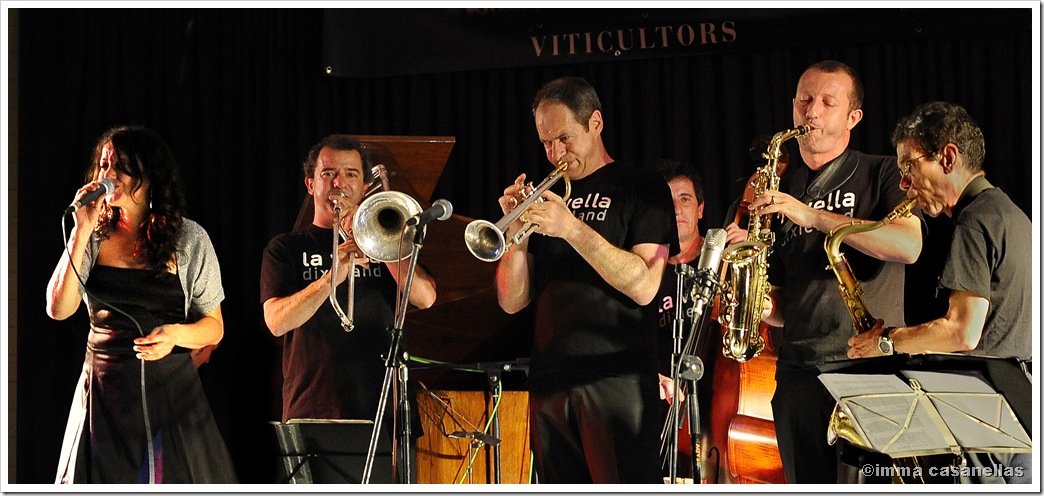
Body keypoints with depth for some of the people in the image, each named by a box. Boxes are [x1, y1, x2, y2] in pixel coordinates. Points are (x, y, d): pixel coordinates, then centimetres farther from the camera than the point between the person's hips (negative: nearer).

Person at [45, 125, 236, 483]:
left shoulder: (189, 239, 1)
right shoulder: (94, 236, 5)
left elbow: (214, 327, 5)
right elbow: (58, 309, -6)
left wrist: (176, 334, -17)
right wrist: (82, 232, -10)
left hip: (169, 393, -1)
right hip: (103, 391, 1)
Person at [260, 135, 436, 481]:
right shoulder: (288, 249, 12)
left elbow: (425, 297, 1)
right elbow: (277, 321, -5)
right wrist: (332, 277, -19)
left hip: (385, 416, 2)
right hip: (313, 418, -1)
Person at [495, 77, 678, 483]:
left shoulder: (641, 190, 3)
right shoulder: (546, 198, 17)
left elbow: (643, 286, -11)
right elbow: (512, 302, 12)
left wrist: (573, 228, -18)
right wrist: (517, 233, -5)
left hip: (616, 378, -5)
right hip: (548, 384, 5)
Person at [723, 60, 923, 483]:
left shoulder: (880, 174, 7)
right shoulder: (777, 191, 19)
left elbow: (908, 246, -12)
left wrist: (811, 215, -15)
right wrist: (765, 306, -2)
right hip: (799, 372, 4)